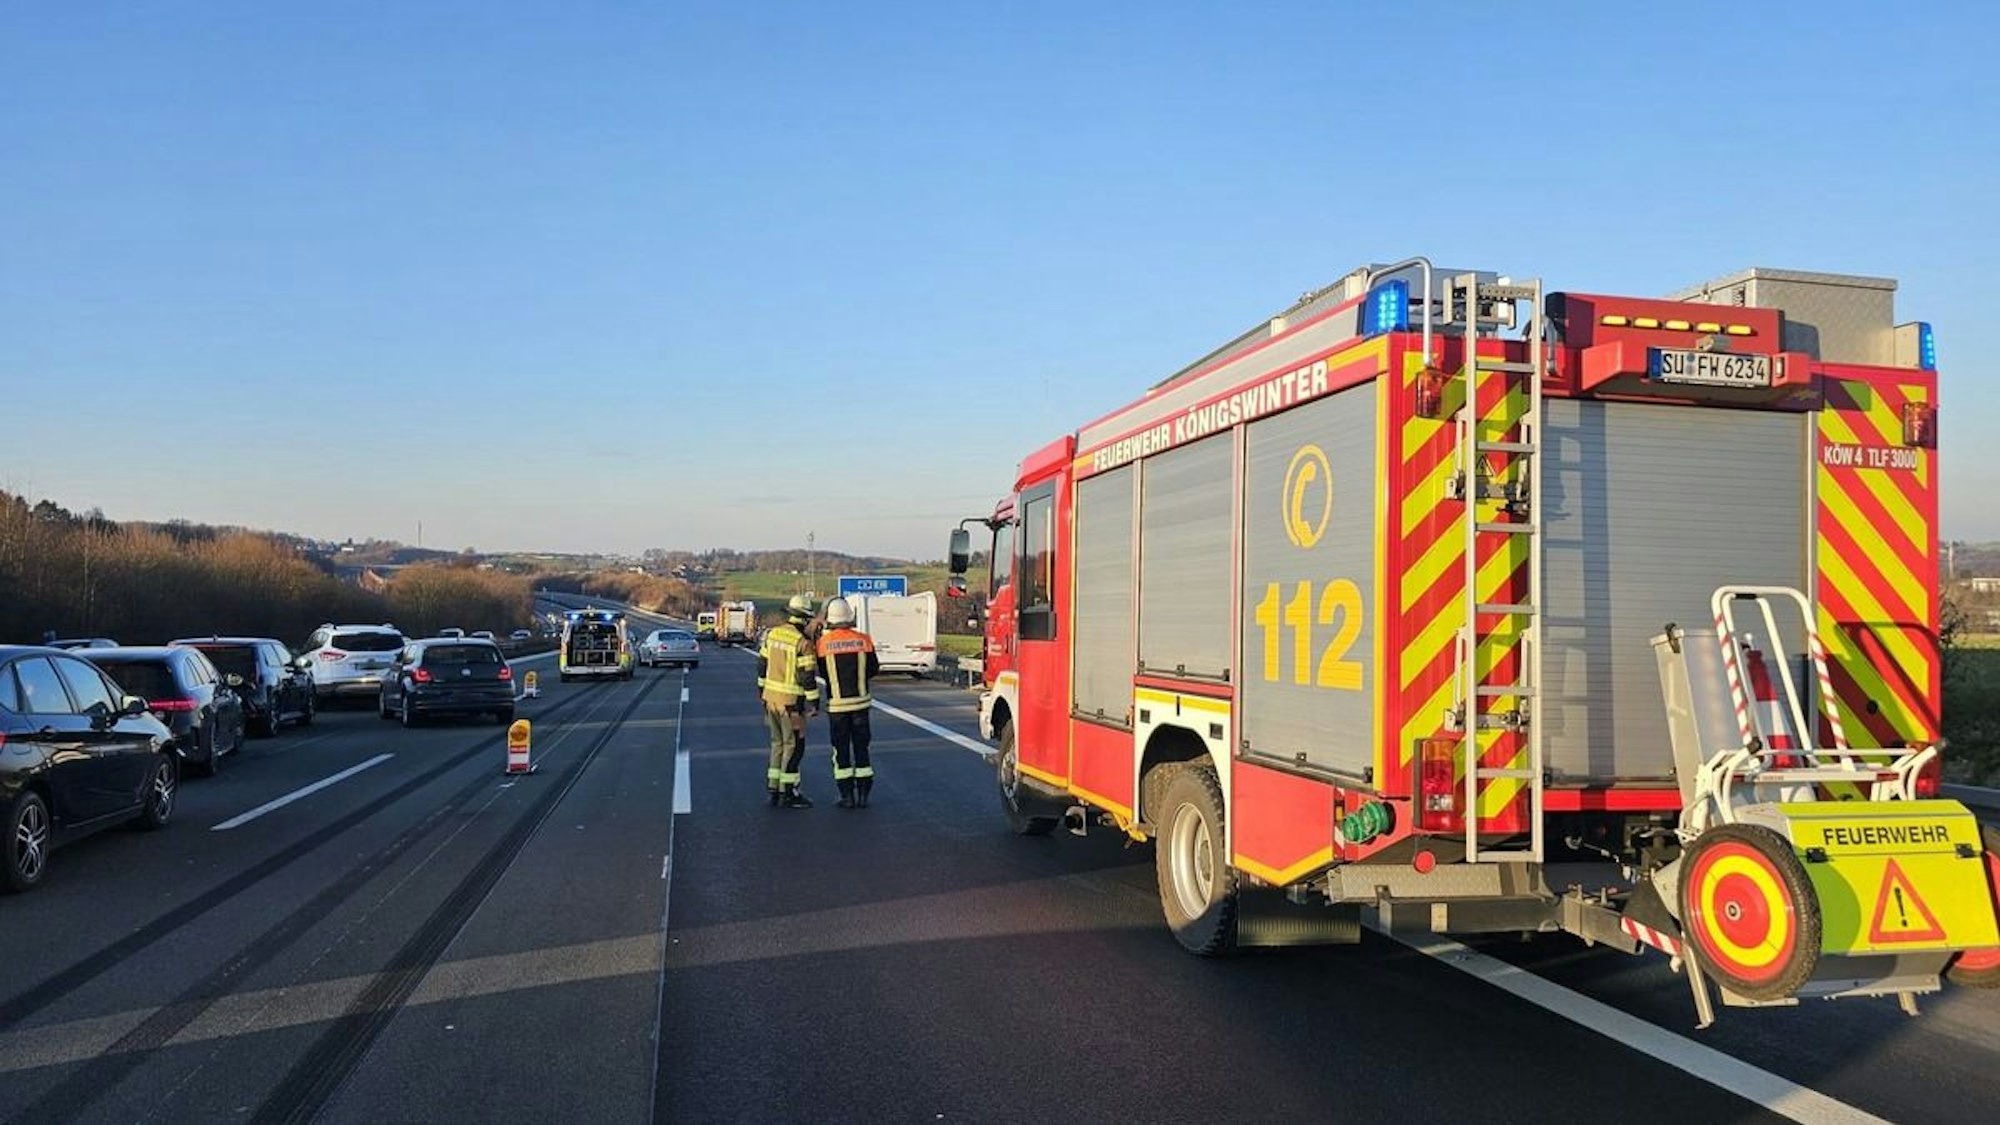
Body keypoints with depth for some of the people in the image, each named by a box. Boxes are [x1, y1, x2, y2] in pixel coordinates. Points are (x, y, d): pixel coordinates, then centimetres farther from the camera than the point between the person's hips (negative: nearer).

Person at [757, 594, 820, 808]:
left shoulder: (772, 634, 5)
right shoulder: (803, 643, -17)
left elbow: (762, 664, 13)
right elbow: (807, 677, -17)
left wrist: (761, 688, 26)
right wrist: (815, 702, -9)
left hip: (771, 697, 7)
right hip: (790, 701, -7)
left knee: (778, 743, 16)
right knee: (794, 746, 1)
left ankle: (774, 791, 18)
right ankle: (788, 793, 3)